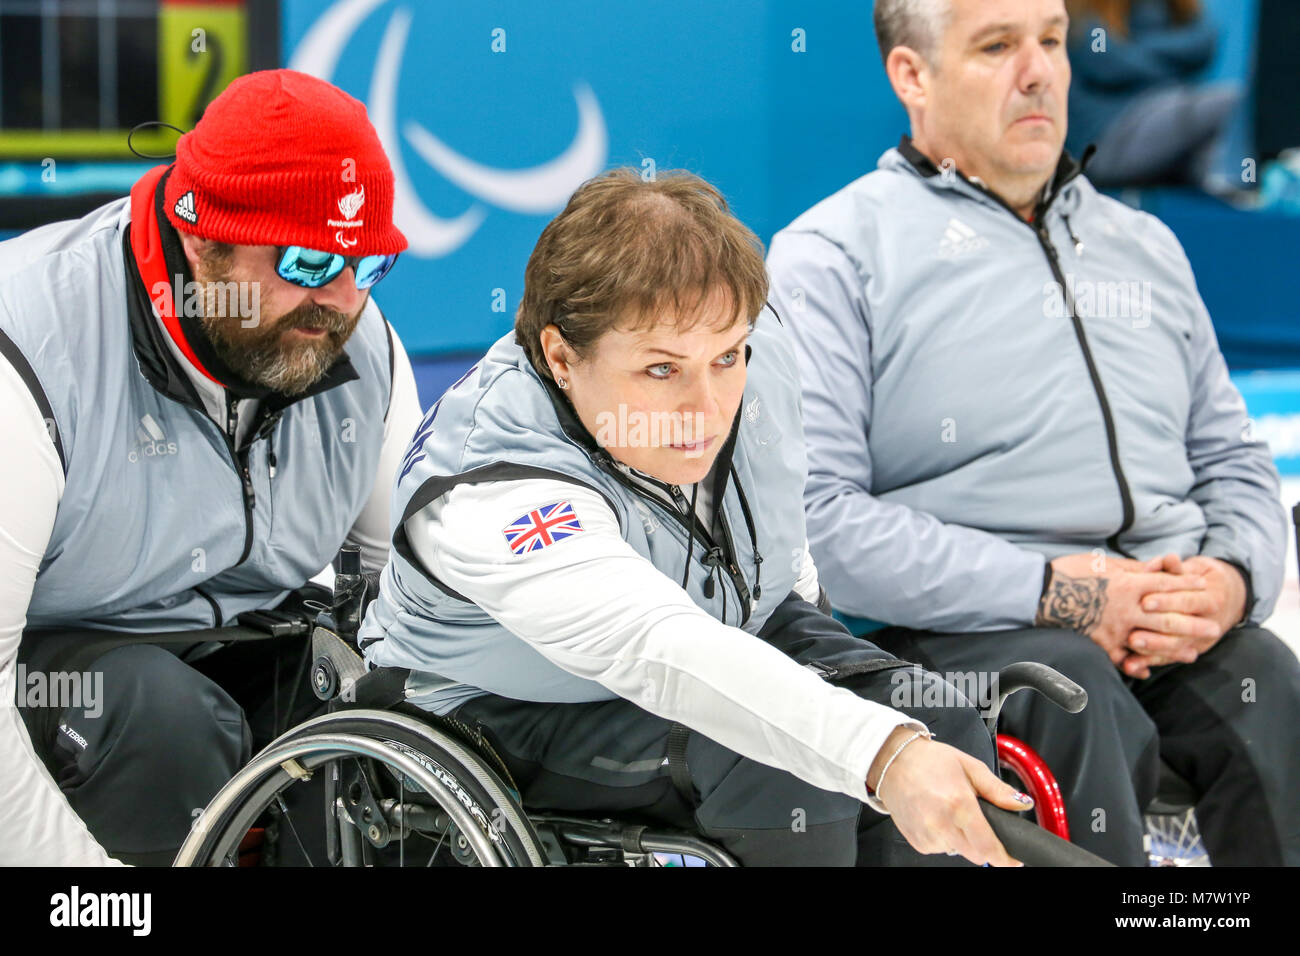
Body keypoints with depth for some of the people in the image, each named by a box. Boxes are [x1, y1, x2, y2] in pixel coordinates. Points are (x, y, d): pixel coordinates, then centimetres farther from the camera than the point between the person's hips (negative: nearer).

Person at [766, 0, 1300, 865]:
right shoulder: (833, 253, 4)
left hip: (1177, 623, 5)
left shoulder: (1144, 244, 25)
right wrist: (1048, 591, -15)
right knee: (1078, 699, -36)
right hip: (960, 625, -4)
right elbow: (814, 517, -9)